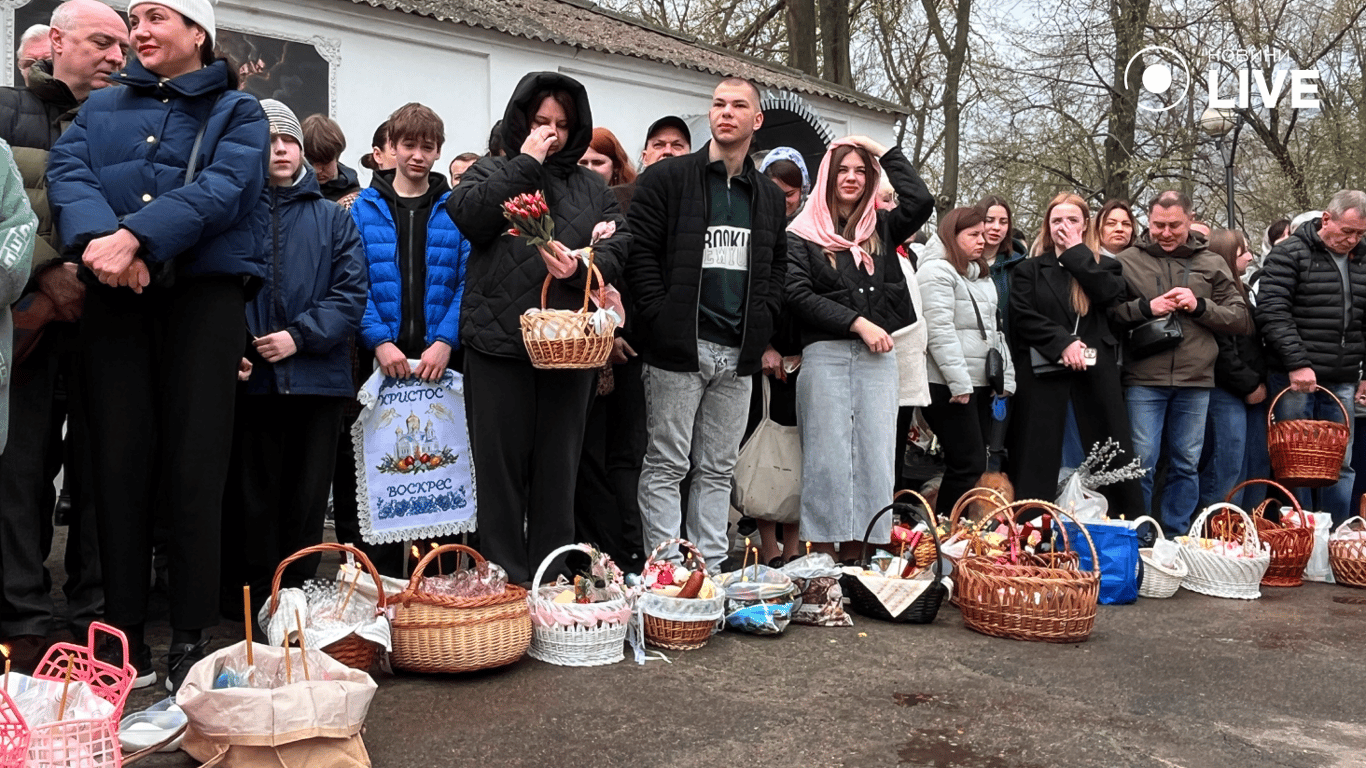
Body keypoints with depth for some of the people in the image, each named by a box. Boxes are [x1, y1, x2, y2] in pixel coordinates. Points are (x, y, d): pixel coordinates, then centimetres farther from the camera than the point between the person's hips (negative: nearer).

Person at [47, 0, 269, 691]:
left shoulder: (236, 112, 10)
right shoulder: (102, 107, 21)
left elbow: (222, 190, -8)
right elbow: (67, 173, 2)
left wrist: (137, 236, -21)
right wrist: (99, 236, -19)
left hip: (205, 292, -3)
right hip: (115, 297, 3)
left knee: (195, 466, -5)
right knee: (120, 460, 0)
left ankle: (192, 639, 1)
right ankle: (124, 634, 8)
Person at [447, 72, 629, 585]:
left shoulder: (591, 187, 19)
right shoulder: (493, 172, 12)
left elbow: (619, 248, 5)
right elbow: (468, 216, -10)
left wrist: (582, 266, -16)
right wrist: (526, 164, -6)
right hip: (499, 344, -2)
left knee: (558, 467, 7)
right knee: (501, 465, 1)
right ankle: (503, 579, 9)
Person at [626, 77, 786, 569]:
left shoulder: (768, 197, 16)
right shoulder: (666, 178, 0)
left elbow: (777, 266, 19)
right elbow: (640, 252, -5)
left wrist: (762, 331, 6)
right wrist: (660, 321, -13)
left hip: (738, 354, 5)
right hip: (679, 347, -5)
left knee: (718, 470, 11)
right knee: (667, 465, -1)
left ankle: (711, 568, 19)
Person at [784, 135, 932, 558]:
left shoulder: (881, 227, 16)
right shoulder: (803, 234, 5)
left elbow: (921, 201, 1)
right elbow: (799, 294, -5)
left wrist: (886, 153, 7)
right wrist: (858, 323, -11)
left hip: (877, 356, 4)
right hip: (825, 353, -3)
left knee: (875, 457, 1)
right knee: (827, 456, -3)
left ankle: (858, 553, 7)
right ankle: (824, 558, 1)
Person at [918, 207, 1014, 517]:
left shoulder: (982, 275, 22)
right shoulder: (937, 270, -6)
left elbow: (993, 330, 24)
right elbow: (939, 330, -15)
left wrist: (1005, 378, 15)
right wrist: (959, 382, -18)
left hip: (981, 384, 9)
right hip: (948, 386, -9)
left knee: (973, 464, 7)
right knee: (968, 465, -11)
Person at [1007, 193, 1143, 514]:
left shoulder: (1105, 266, 15)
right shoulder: (1030, 270, 12)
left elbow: (1110, 295, -8)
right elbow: (1023, 317, -2)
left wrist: (1077, 253, -2)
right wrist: (1062, 343, -14)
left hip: (1096, 370, 1)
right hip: (1043, 368, -1)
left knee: (1114, 453, 2)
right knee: (1037, 457, -2)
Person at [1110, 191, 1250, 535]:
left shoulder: (1212, 264, 9)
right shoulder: (1127, 261, 3)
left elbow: (1241, 319, 7)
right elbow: (1109, 312, 0)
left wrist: (1200, 306, -8)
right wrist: (1146, 307, -14)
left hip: (1196, 380, 3)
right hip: (1144, 379, -2)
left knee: (1187, 464, 9)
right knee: (1141, 461, -1)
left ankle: (1176, 536, 21)